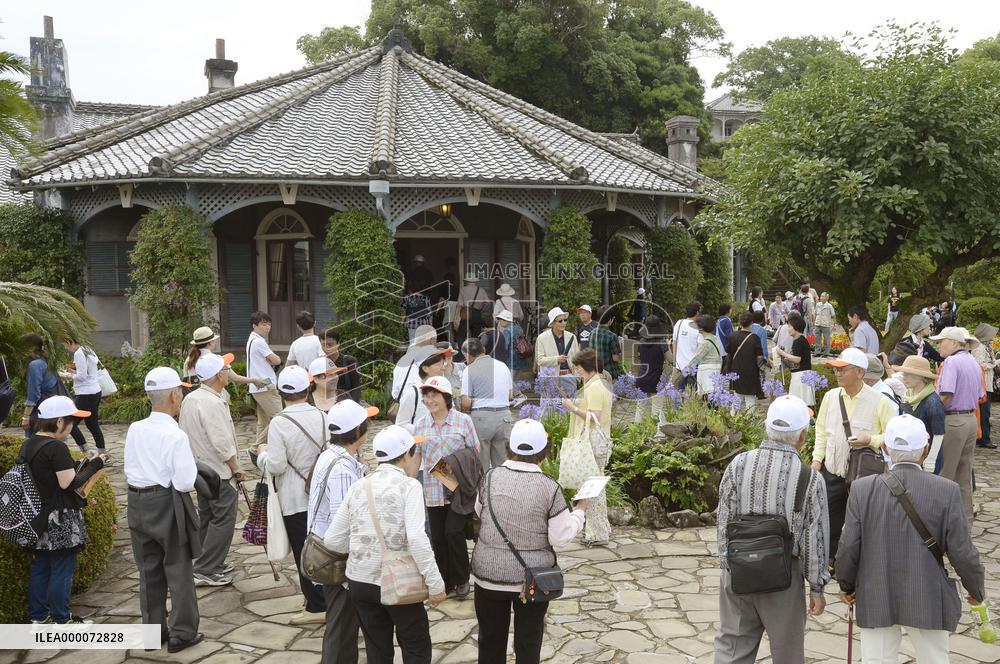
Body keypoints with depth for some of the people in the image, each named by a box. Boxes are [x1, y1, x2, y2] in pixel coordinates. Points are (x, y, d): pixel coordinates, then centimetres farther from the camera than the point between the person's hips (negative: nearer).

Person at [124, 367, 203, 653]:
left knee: (149, 570, 18)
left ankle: (153, 629, 30)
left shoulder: (134, 429, -2)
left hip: (138, 503, 6)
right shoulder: (176, 435, -20)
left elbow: (130, 470, 7)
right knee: (178, 570, 9)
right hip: (168, 506, -6)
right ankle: (182, 632, 18)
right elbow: (185, 482, -19)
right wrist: (192, 468, 0)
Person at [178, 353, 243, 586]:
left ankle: (211, 563, 28)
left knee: (206, 516, 17)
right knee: (223, 519, -2)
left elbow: (186, 434, 14)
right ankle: (206, 571, -2)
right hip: (219, 471, -10)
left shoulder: (190, 399, 7)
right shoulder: (213, 404, -23)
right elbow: (222, 443, -24)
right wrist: (236, 468, -10)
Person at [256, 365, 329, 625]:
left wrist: (263, 453, 2)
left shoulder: (279, 423, -17)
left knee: (303, 553, 6)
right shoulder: (322, 417, -3)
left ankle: (317, 607, 12)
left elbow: (276, 466, -18)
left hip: (295, 500, -5)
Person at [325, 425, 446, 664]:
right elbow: (417, 538, -22)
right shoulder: (408, 485, -11)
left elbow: (332, 540, 5)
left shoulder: (358, 487, 4)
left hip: (359, 581, 5)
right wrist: (435, 583, -17)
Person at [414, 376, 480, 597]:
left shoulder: (463, 421, -4)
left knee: (454, 532, -9)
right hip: (433, 490, 3)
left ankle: (461, 580, 12)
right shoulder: (420, 425, 3)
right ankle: (445, 581, 22)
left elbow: (475, 453, 1)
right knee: (437, 537, 7)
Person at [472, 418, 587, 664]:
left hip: (490, 573, 2)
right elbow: (561, 537, -12)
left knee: (491, 638, 19)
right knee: (528, 641, 16)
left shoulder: (491, 477, -9)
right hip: (532, 576, -2)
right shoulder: (549, 487, -16)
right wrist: (579, 512, 4)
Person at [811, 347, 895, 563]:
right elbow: (821, 430, 13)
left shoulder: (879, 402, -10)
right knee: (828, 522, 10)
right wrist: (817, 458, 6)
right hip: (832, 472, 4)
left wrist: (870, 440, -21)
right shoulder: (830, 396, 4)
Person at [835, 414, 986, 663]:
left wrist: (846, 585, 10)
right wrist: (977, 590, 11)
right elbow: (962, 552, -8)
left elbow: (848, 549, -8)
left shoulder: (862, 489, -9)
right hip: (927, 602, 0)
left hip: (875, 601, 1)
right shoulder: (946, 491, -12)